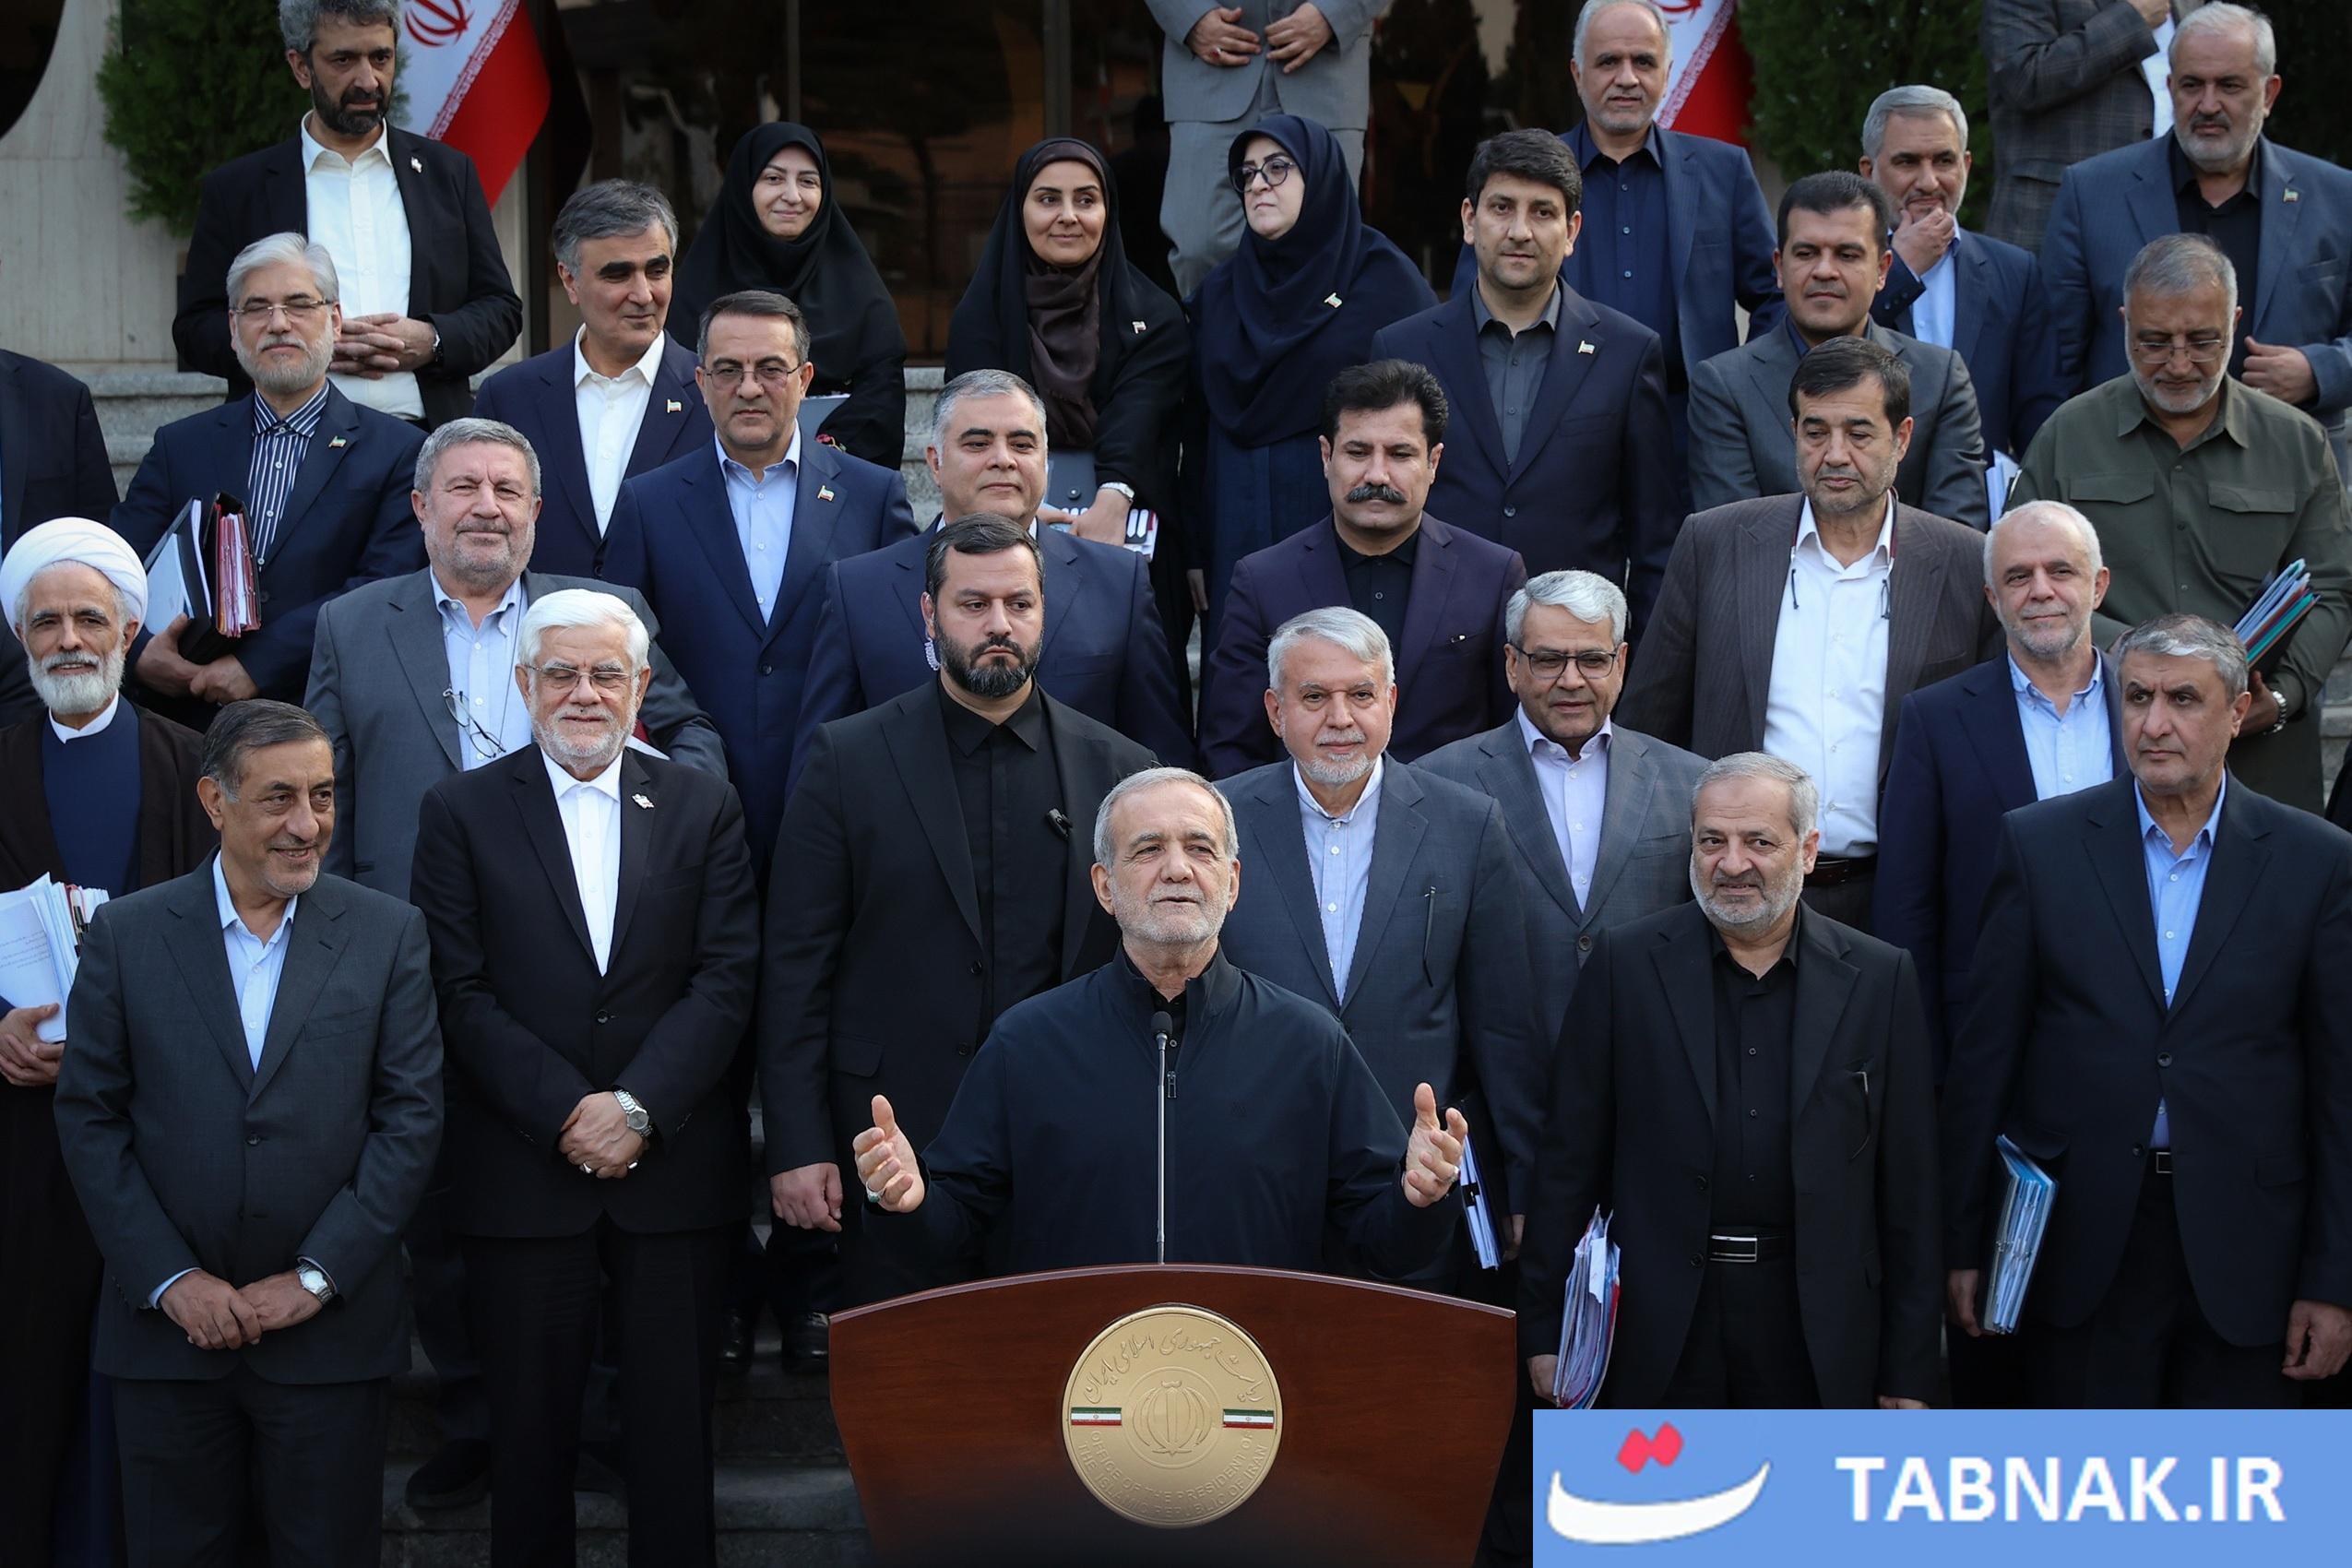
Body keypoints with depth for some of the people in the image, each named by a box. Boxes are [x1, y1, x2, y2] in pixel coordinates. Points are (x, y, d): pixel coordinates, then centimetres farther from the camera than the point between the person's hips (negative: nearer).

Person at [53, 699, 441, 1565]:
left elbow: (412, 1115, -2)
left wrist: (315, 1278, -8)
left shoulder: (389, 933, 2)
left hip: (332, 1328, 0)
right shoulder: (126, 933, 2)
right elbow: (89, 1118, 0)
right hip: (167, 1327, 0)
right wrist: (171, 1280, -7)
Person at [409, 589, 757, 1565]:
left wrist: (637, 1106, -13)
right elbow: (463, 992, -3)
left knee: (676, 1433, 5)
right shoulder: (462, 812, 4)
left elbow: (727, 979, -1)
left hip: (673, 1166, 1)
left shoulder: (704, 808, 8)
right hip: (523, 1173, -1)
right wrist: (567, 1112, -13)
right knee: (530, 1436, 5)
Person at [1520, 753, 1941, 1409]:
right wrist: (1545, 1329, -1)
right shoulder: (1627, 963, 2)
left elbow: (1907, 1182, 4)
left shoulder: (1879, 978, 3)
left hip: (1817, 1331, 0)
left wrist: (1908, 1371, 3)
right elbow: (1570, 1156, 3)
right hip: (1663, 1324, 0)